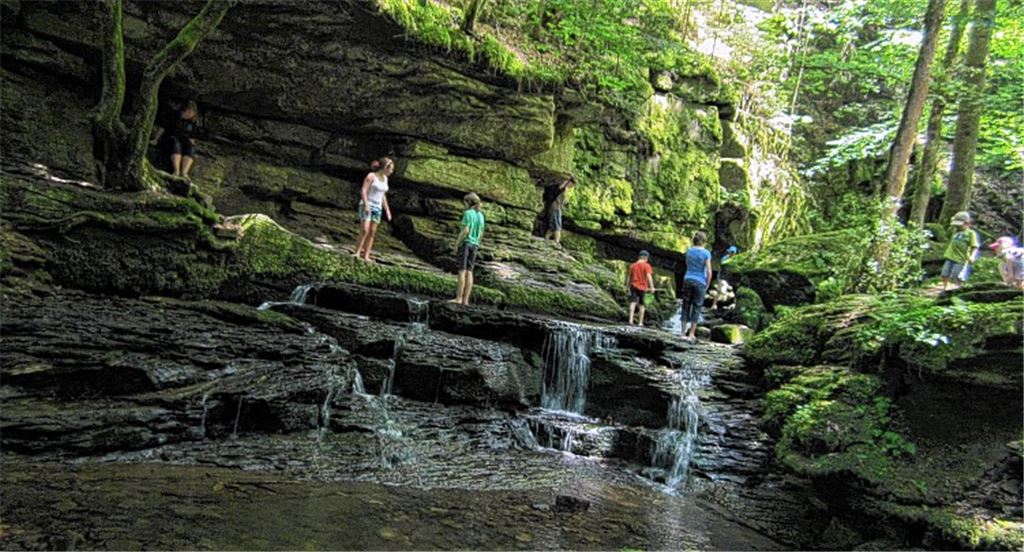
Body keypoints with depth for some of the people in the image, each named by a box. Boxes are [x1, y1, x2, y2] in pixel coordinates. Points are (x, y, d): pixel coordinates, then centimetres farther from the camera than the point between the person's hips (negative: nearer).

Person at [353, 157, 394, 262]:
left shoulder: (385, 179, 13)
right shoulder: (371, 176, -7)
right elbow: (363, 190, -13)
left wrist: (387, 210, 17)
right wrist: (366, 204, -23)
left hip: (377, 208, 7)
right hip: (367, 206, -7)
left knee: (372, 232, 1)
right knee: (364, 231, -15)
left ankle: (366, 256, 2)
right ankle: (357, 253, -8)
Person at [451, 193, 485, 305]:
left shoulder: (468, 213, -10)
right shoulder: (480, 215, 11)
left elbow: (465, 231, -17)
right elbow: (481, 234, 12)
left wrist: (456, 244, -11)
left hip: (465, 243, -7)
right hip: (474, 245, 7)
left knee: (462, 271, -7)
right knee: (469, 272, 4)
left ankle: (458, 298, -8)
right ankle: (465, 299, 2)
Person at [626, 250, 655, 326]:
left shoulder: (632, 265, 11)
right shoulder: (646, 265, -2)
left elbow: (628, 277, 13)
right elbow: (649, 276, -14)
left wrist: (627, 287, 22)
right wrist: (652, 287, -15)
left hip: (634, 286, 2)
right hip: (642, 287, -2)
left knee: (633, 302, -7)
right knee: (642, 305, 9)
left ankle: (631, 320, -25)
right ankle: (640, 322, 11)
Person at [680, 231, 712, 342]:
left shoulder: (689, 251, 4)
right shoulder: (706, 253, -7)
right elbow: (709, 272, -11)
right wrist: (707, 285, 2)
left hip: (688, 280, 3)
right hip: (700, 282, -3)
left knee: (686, 307, 8)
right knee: (697, 309, 4)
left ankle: (683, 333, 4)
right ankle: (691, 335, 4)